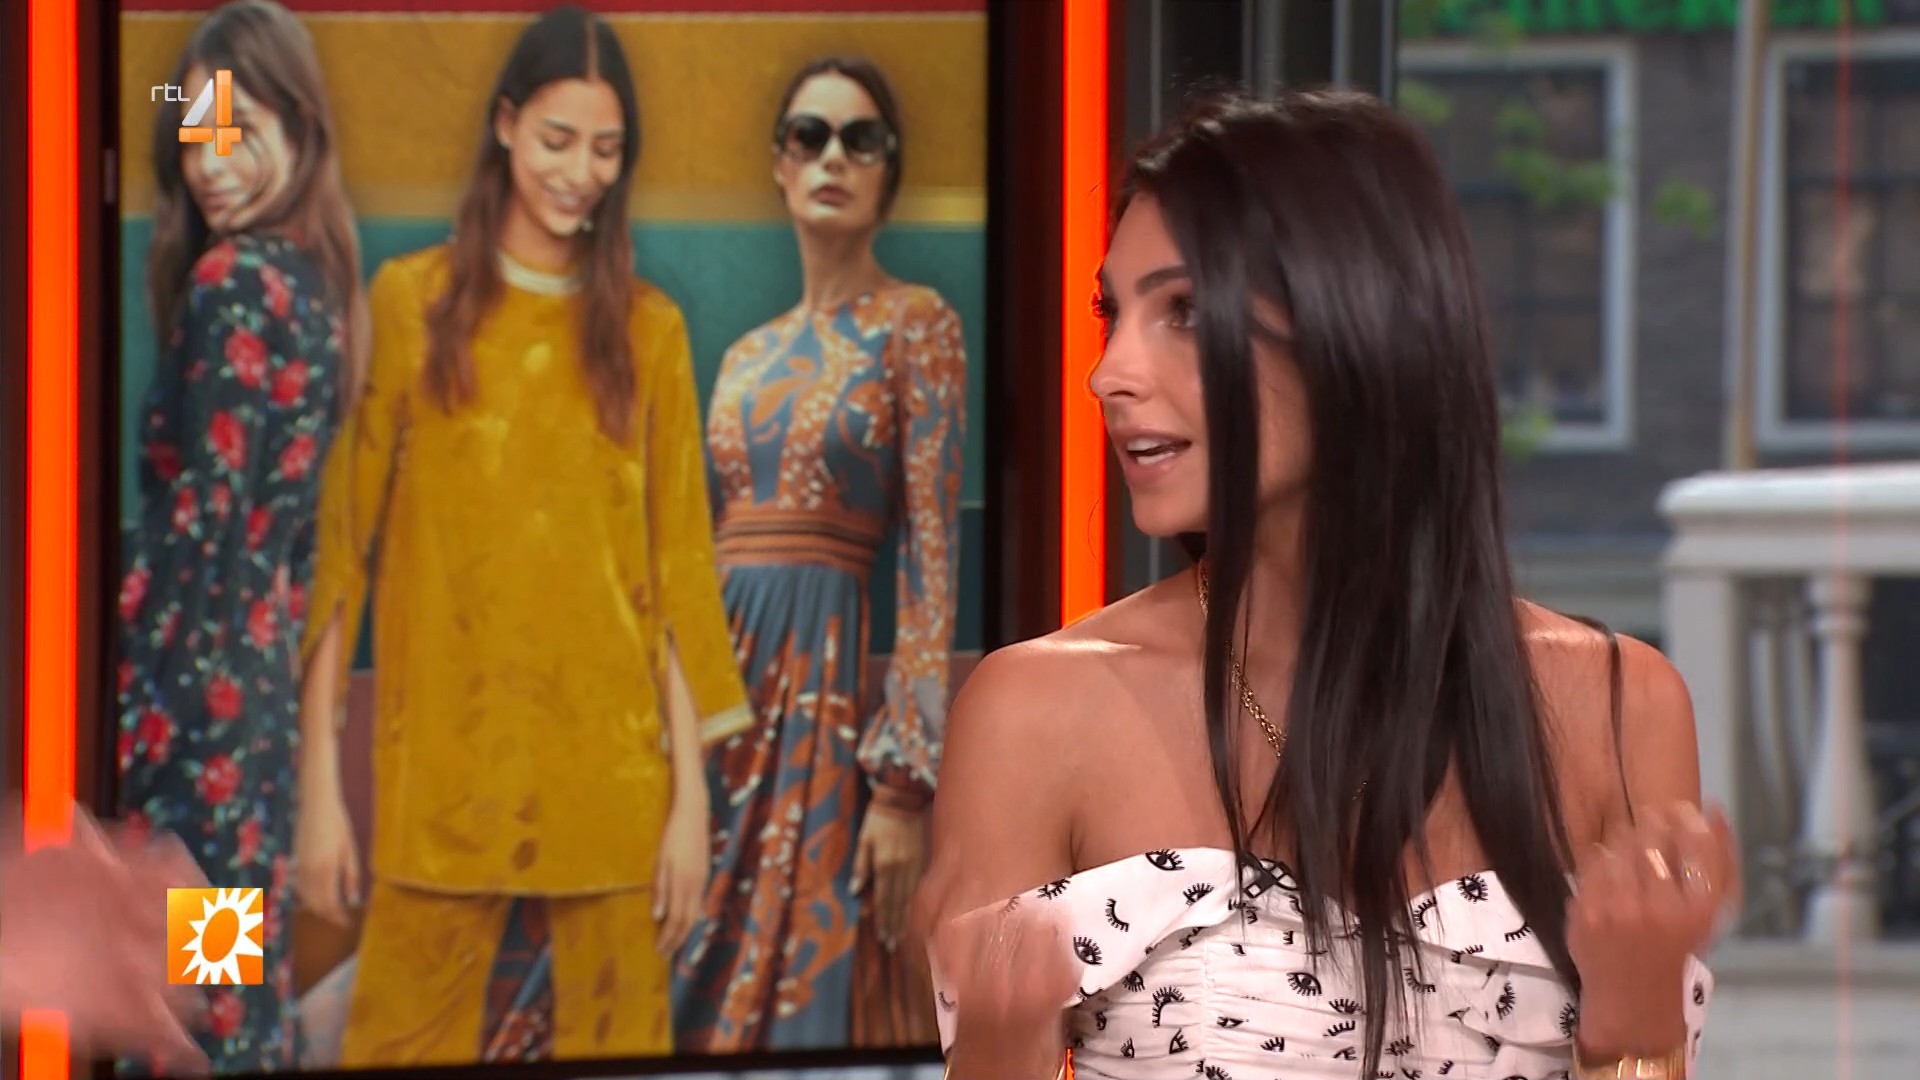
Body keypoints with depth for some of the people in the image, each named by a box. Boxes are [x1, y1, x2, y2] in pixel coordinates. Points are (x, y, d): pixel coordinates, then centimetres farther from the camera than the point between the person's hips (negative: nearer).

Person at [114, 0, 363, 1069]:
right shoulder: (316, 281, 11)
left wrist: (128, 719, -15)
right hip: (267, 670, 9)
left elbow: (201, 518, -18)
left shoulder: (231, 284, -15)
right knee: (248, 971, 12)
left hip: (192, 671, -9)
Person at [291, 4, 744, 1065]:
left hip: (609, 768, 2)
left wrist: (691, 790, 0)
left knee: (619, 1039, 3)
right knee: (404, 1042, -2)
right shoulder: (409, 302, 2)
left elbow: (678, 567, 7)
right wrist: (320, 784, -5)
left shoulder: (648, 328, 7)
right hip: (444, 766, -2)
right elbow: (340, 547, 0)